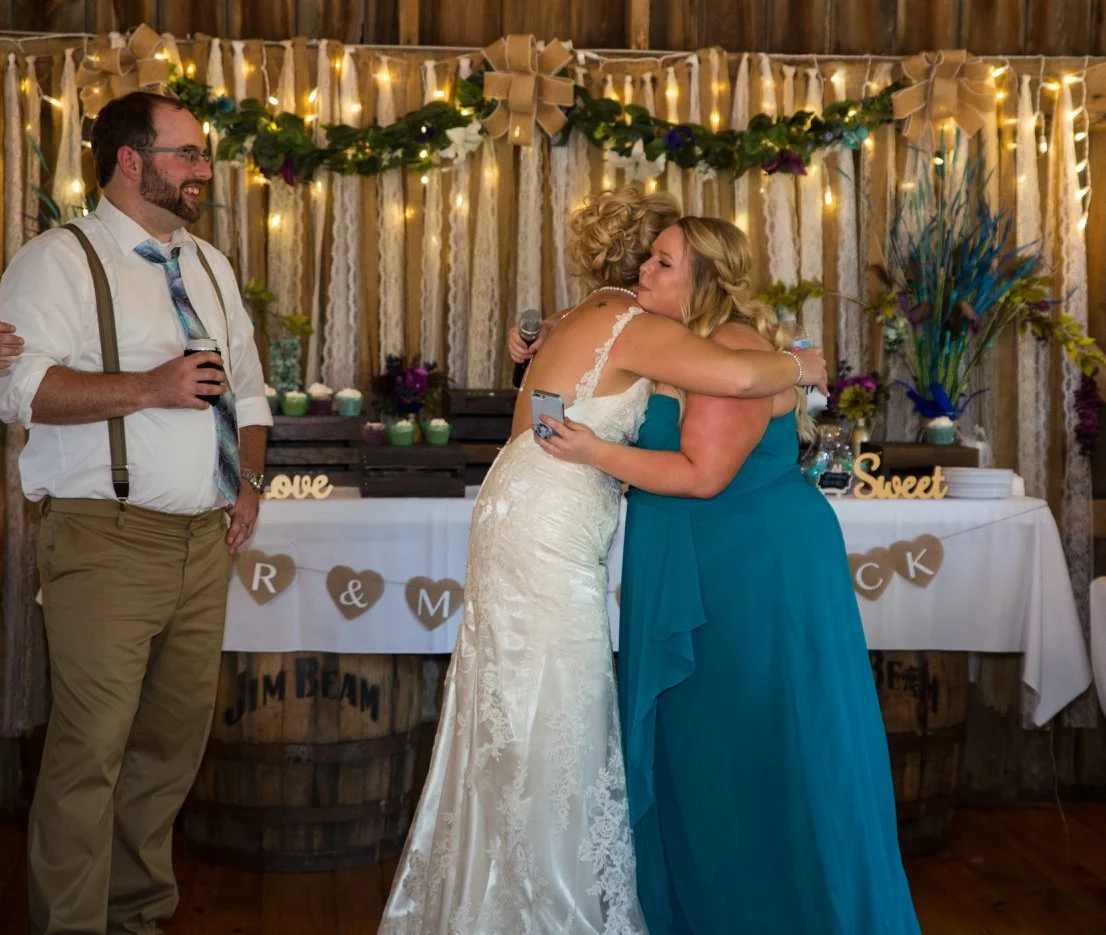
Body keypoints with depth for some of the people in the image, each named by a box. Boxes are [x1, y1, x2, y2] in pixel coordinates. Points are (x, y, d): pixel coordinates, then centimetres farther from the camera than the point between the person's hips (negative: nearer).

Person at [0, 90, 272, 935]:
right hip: (108, 540, -6)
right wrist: (149, 388, -20)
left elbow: (248, 386, 25)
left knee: (175, 739, 9)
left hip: (206, 539, 7)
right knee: (92, 746, -6)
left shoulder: (210, 266, 19)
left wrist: (250, 480, 11)